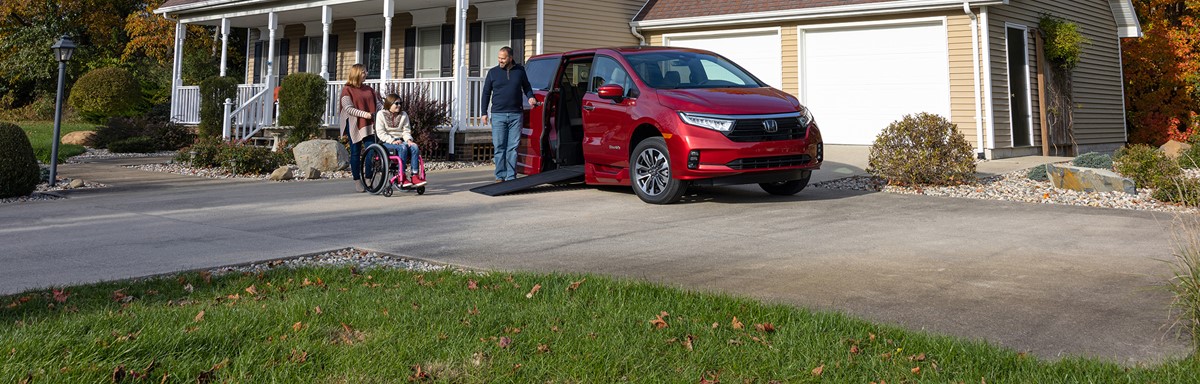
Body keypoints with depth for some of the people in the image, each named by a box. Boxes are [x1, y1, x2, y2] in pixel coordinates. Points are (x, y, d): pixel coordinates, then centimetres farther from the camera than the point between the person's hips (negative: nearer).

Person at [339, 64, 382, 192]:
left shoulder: (369, 89, 14)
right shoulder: (347, 90, -2)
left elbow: (378, 104, 12)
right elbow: (348, 108, -12)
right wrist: (364, 114, -22)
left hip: (368, 124, 4)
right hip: (354, 125, -4)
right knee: (356, 153, 3)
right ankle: (357, 182, 10)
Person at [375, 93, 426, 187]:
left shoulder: (403, 115, 16)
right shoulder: (381, 114, 2)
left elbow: (406, 131, 12)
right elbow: (380, 133, -7)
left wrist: (408, 140, -11)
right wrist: (393, 141, -20)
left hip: (400, 140, 4)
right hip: (386, 142, -4)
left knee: (414, 147, -28)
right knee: (402, 147, -35)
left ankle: (415, 175, -33)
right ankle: (402, 178, -38)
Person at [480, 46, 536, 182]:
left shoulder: (520, 70, 7)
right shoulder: (493, 72, 6)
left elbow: (526, 87, 21)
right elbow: (486, 93, 10)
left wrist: (530, 97, 1)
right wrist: (484, 113, 5)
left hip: (516, 115, 0)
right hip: (498, 115, 0)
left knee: (513, 147, 1)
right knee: (499, 147, -1)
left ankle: (511, 176, 5)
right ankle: (500, 176, 5)